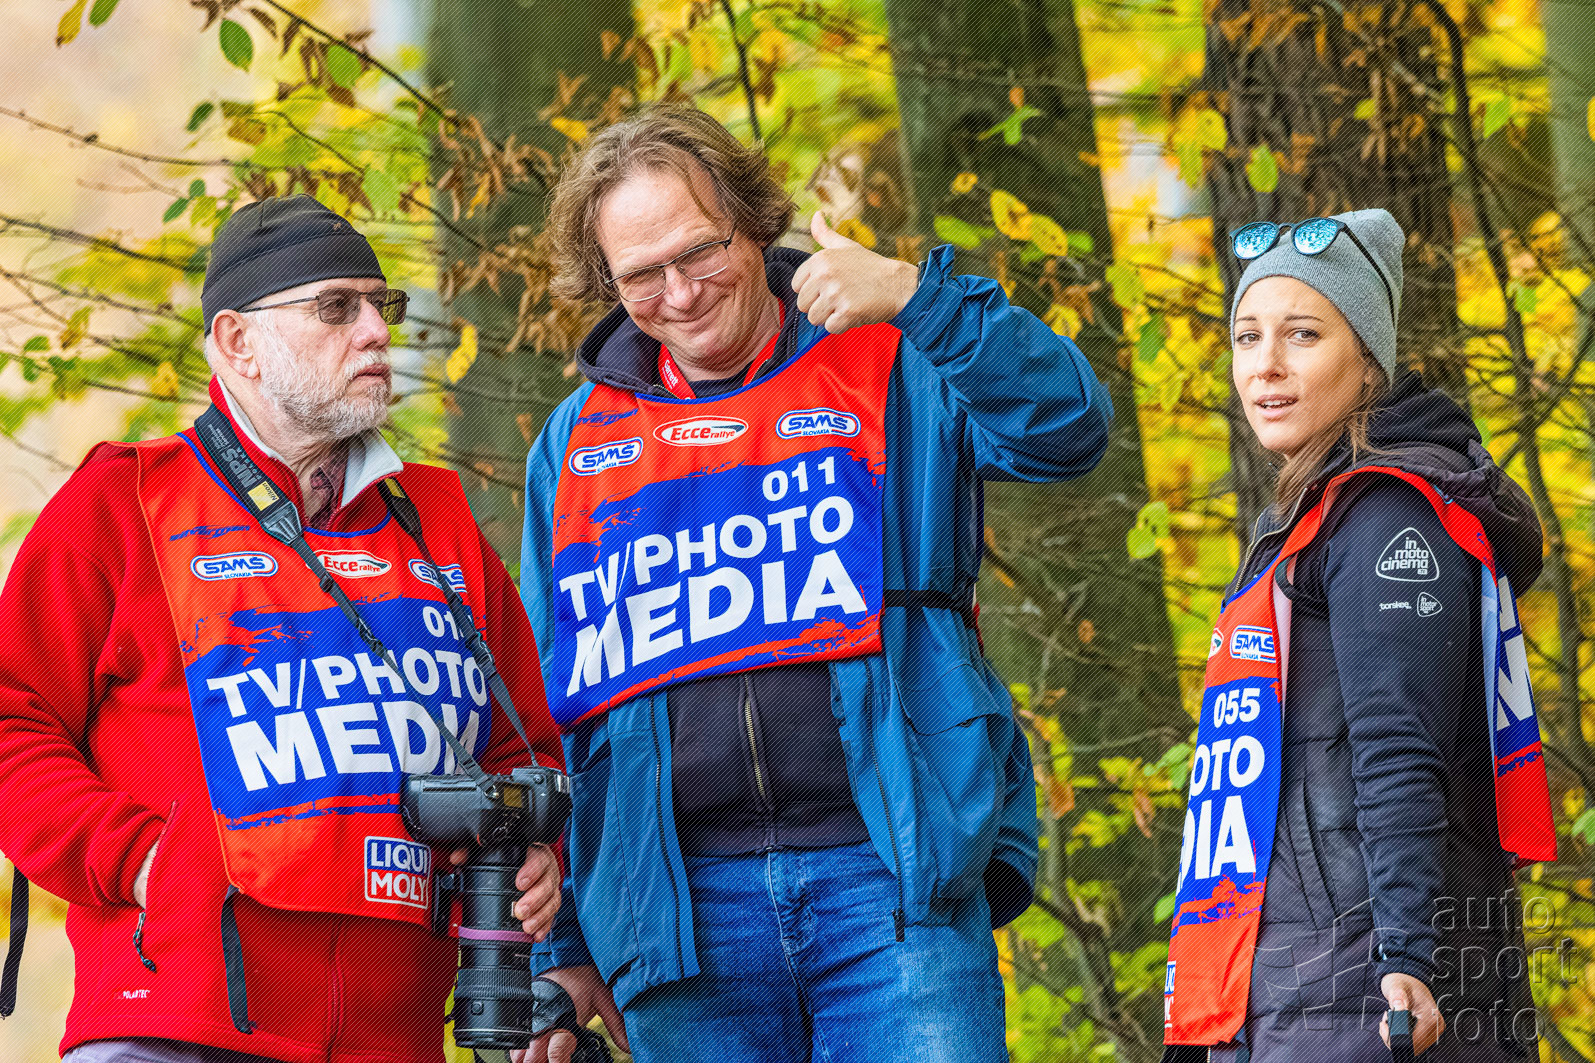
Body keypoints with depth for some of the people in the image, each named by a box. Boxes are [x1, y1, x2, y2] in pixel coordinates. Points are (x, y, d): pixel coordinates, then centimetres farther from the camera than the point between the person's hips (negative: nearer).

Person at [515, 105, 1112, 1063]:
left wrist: (915, 295, -19)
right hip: (678, 903, 3)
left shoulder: (886, 367, 9)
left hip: (888, 873, -3)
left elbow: (1068, 432, -8)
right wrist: (557, 944, 16)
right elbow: (547, 700, 20)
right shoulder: (578, 443, 18)